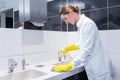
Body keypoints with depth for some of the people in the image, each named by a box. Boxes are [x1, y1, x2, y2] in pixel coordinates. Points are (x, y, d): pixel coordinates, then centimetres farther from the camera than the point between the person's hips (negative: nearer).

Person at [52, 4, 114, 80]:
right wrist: (69, 48, 9)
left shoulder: (88, 24, -19)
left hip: (99, 66, -8)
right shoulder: (81, 25, 7)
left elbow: (86, 50, -23)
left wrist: (69, 66, -22)